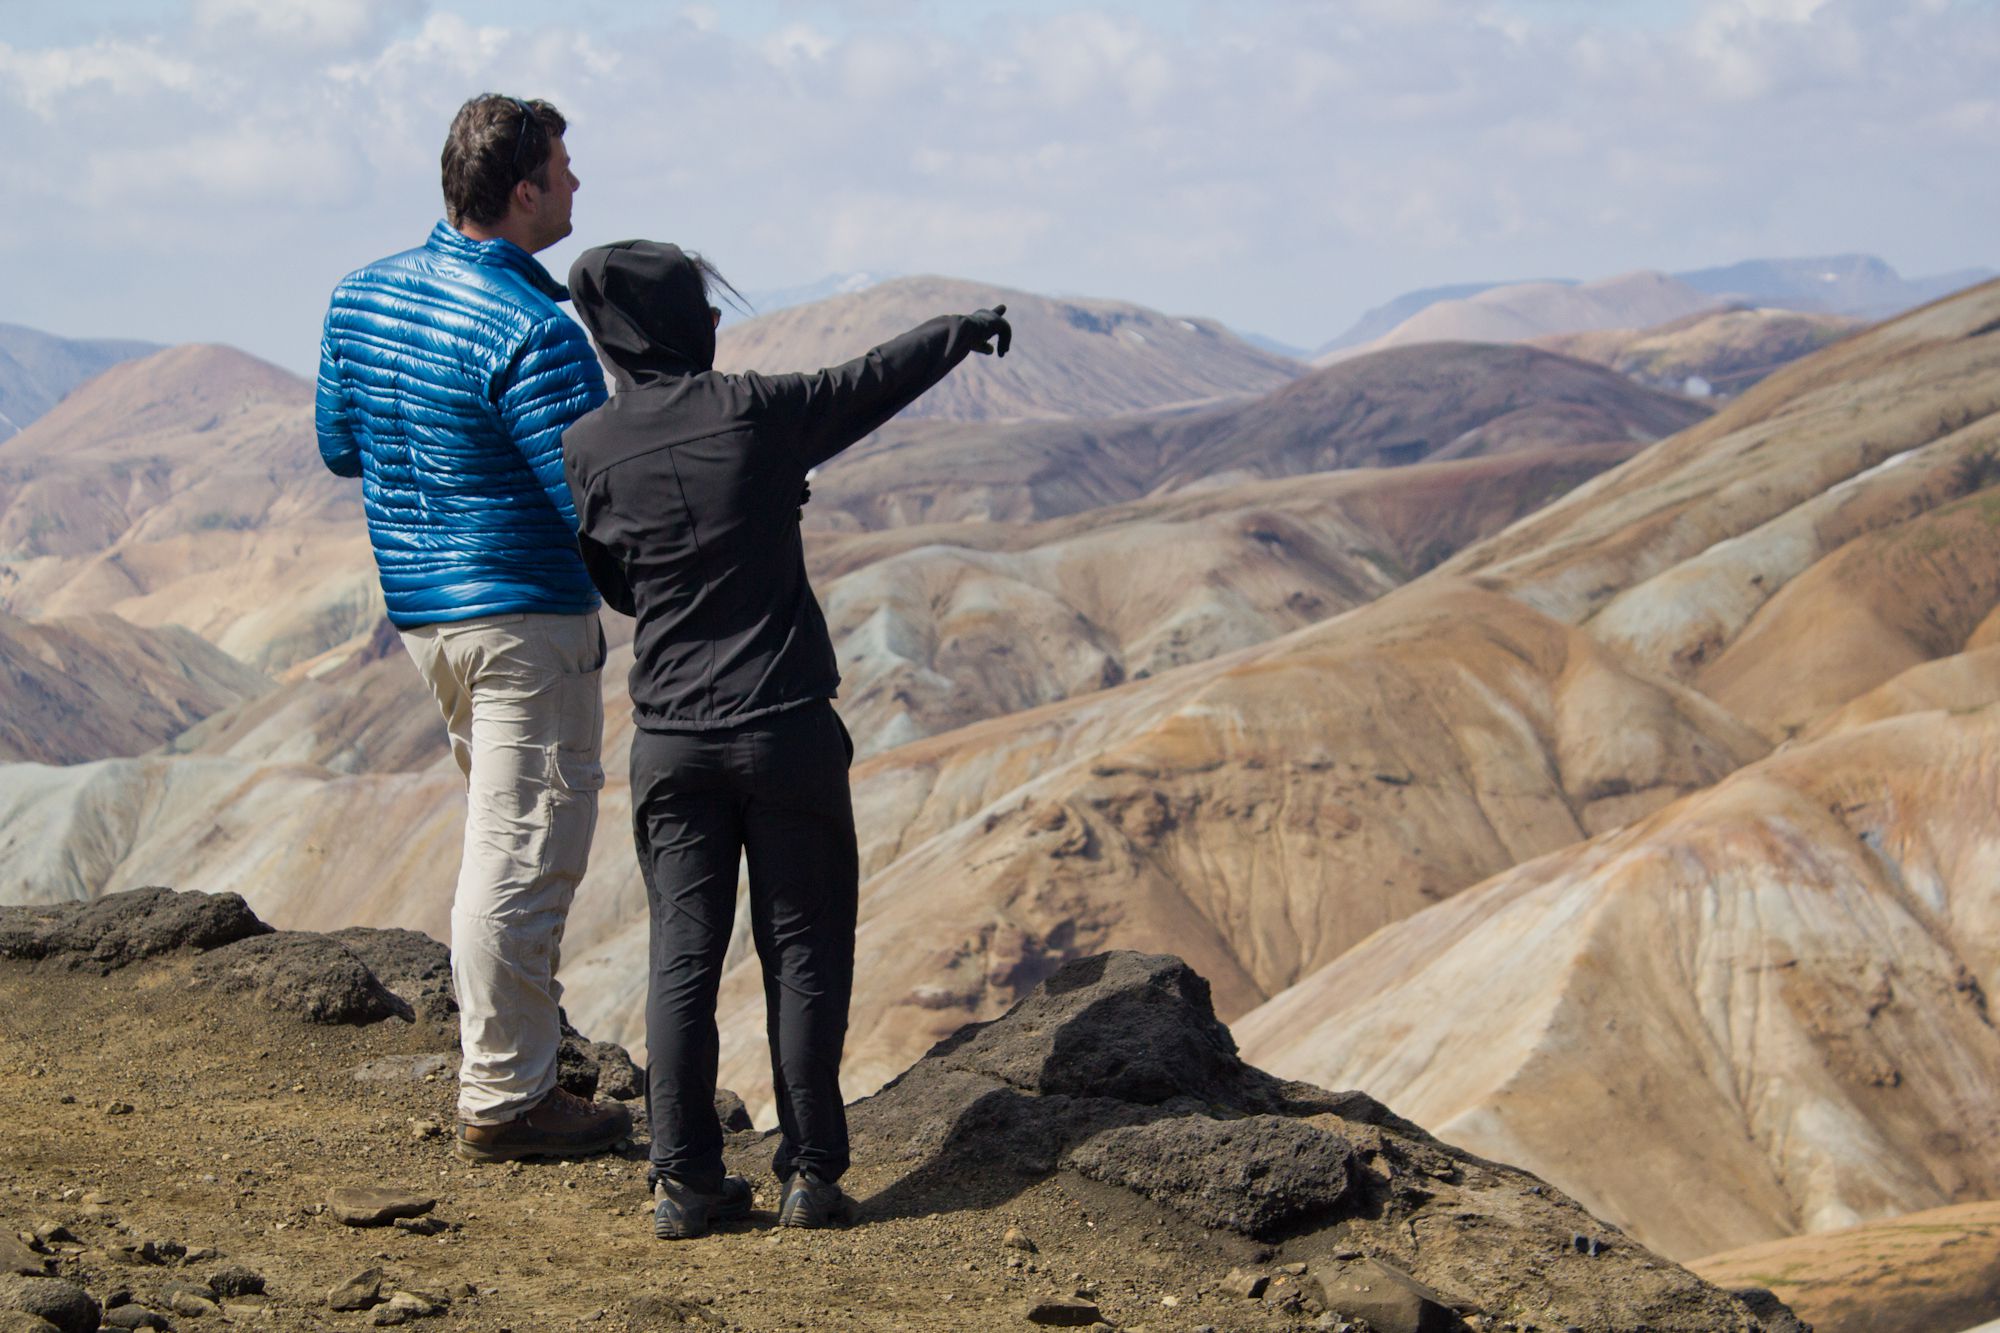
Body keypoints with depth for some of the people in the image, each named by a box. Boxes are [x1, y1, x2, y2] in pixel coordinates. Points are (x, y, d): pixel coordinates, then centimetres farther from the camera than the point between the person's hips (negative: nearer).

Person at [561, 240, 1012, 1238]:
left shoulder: (586, 452, -1)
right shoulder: (754, 412, -9)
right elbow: (877, 379, 7)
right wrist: (967, 329, 24)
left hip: (669, 738, 2)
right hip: (785, 727, -2)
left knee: (684, 953, 6)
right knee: (803, 949, 6)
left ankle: (684, 1179, 4)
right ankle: (810, 1172, 7)